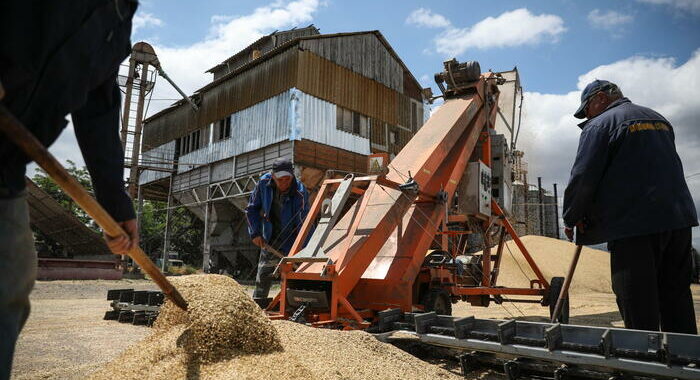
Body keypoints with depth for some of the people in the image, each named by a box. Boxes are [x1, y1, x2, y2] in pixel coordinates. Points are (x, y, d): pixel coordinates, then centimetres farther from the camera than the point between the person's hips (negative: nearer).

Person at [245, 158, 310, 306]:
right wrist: (255, 233, -6)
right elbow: (252, 208, 0)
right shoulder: (264, 183, -14)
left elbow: (303, 225, -26)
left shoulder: (300, 193, -27)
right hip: (270, 239, 4)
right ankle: (257, 303, 32)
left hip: (291, 240, -4)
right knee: (264, 272, 15)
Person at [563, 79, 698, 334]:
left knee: (638, 309, -2)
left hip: (633, 224, -8)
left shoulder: (599, 125, -5)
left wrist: (571, 219, 2)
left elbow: (582, 178, -10)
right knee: (676, 297, 14)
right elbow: (670, 168, 25)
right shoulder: (658, 119, 20)